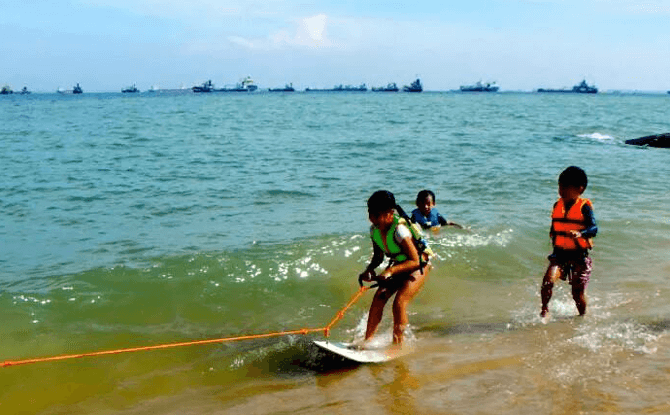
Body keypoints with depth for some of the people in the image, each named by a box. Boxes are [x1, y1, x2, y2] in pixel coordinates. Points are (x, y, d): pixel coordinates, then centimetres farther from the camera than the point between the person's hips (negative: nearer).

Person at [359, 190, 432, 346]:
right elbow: (378, 257, 5)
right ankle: (367, 340, -3)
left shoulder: (399, 230, -32)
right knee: (379, 298, -8)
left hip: (419, 265, -7)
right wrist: (369, 270, -15)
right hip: (398, 265, 7)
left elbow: (415, 261, -30)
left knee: (399, 302, -20)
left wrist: (390, 271, -38)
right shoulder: (374, 230, -9)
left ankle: (397, 344, -7)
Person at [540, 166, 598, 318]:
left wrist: (580, 233, -40)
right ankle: (544, 310, 0)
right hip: (559, 254, 3)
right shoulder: (558, 205, 7)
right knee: (548, 281, -20)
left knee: (578, 293, 5)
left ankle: (583, 317, 32)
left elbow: (594, 228, -23)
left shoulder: (584, 206, -9)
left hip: (579, 255, -3)